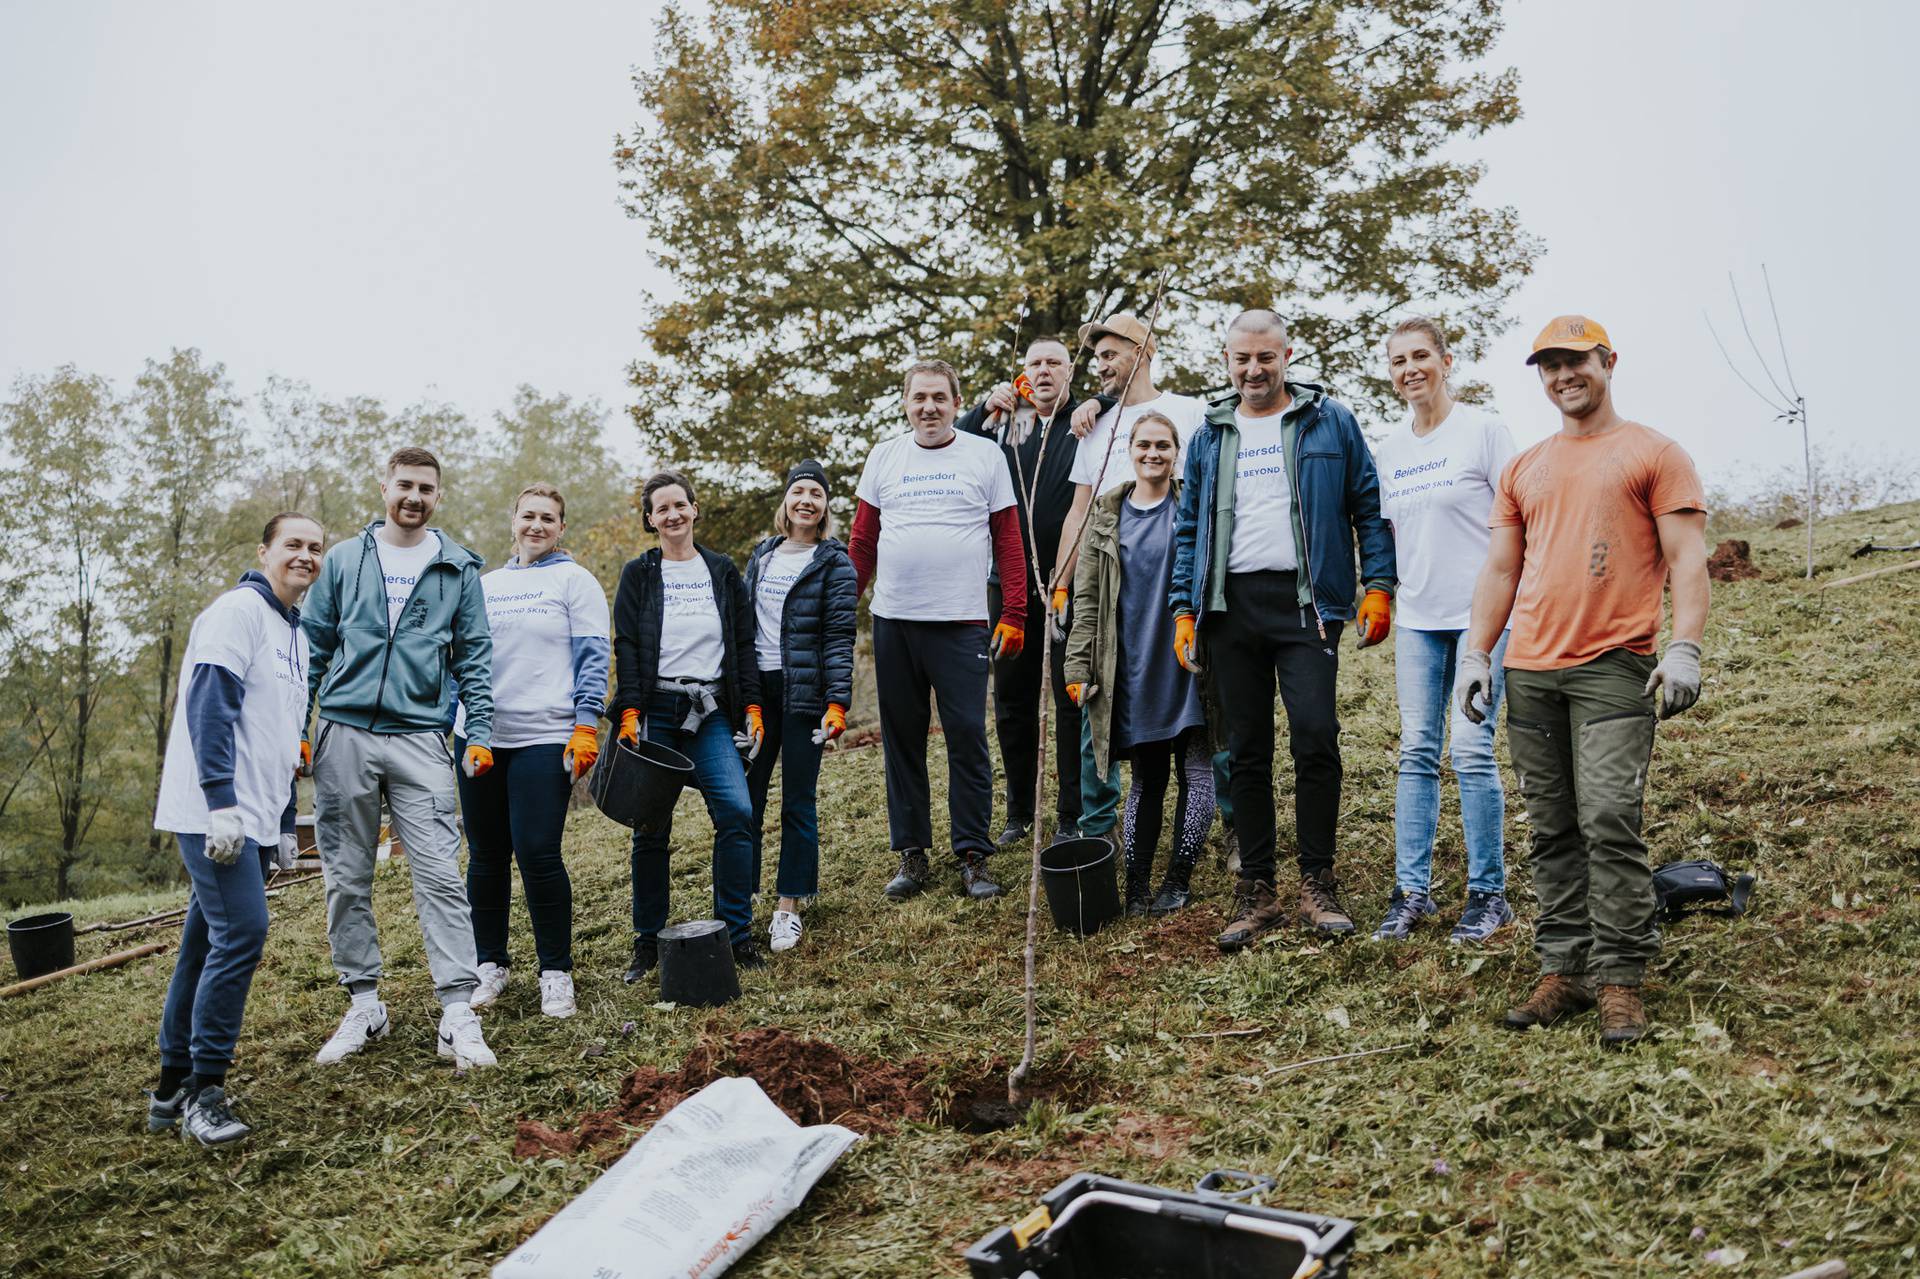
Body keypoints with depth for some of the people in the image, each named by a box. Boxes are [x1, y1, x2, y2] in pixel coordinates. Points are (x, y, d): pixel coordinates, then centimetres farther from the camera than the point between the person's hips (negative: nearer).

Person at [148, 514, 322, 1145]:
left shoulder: (295, 633, 20)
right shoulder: (239, 610, -8)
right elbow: (209, 706, -18)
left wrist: (285, 824, 22)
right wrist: (221, 803, -25)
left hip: (252, 821, 9)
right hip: (215, 814, -9)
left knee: (208, 943, 11)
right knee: (241, 933, -15)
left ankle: (173, 1090, 20)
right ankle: (204, 1090, -5)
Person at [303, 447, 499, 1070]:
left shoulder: (459, 568, 9)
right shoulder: (343, 561, 11)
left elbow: (475, 655, 8)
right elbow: (313, 645, 12)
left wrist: (480, 732, 0)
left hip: (421, 738, -2)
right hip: (345, 735, 2)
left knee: (440, 876, -8)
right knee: (347, 878, 7)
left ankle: (458, 1014, -6)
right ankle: (364, 1004, 19)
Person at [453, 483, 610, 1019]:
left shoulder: (574, 580, 2)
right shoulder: (486, 584, 16)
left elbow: (593, 658, -3)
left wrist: (585, 728, -12)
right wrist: (452, 724, 16)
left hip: (544, 738, -5)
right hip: (479, 736, 5)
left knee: (538, 854, -8)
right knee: (486, 855, 9)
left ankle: (556, 973, 7)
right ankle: (491, 965, 24)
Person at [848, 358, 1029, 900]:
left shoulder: (985, 456, 4)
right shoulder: (884, 457, 11)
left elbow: (1008, 541, 3)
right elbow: (862, 542, 12)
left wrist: (1014, 615, -5)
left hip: (962, 622, -2)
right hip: (893, 620, 3)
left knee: (967, 738, -1)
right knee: (901, 738, 8)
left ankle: (972, 856, 10)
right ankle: (911, 854, 19)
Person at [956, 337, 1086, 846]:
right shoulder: (1002, 425, 11)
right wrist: (985, 411, -8)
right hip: (1009, 584, 3)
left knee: (1071, 700, 2)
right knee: (1012, 700, 10)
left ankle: (1071, 815, 12)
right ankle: (1019, 812, 23)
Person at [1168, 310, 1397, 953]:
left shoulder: (1330, 422, 6)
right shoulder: (1208, 437, 15)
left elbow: (1369, 506, 6)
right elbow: (1189, 529, 16)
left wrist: (1378, 586, -3)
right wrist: (1184, 610, 8)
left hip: (1304, 600, -3)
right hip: (1231, 604, 3)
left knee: (1315, 736, -13)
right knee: (1246, 751, 6)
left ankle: (1318, 884, 3)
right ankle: (1256, 891, 14)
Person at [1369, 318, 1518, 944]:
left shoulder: (1482, 429, -2)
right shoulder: (1387, 450, 13)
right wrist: (1383, 595, 10)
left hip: (1481, 611, -5)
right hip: (1416, 617, 5)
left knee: (1472, 748, -7)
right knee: (1416, 751, 4)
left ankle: (1489, 893, 6)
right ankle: (1411, 891, 11)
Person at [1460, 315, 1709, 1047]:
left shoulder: (1652, 454, 4)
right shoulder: (1523, 471, 18)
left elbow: (1687, 559, -2)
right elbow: (1500, 570, 18)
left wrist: (1685, 647, -14)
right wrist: (1476, 654, 10)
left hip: (1614, 666, -5)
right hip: (1529, 671, 5)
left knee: (1609, 823, -10)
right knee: (1553, 832, 7)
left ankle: (1620, 980, -1)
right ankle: (1563, 973, 13)